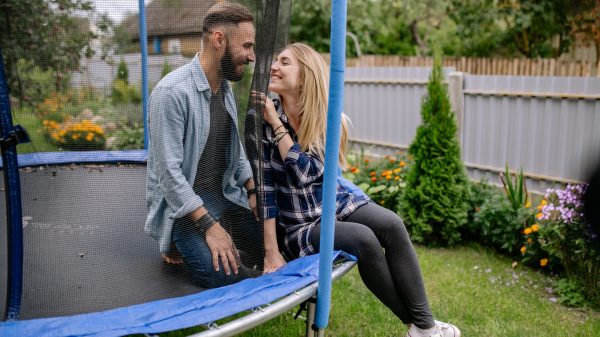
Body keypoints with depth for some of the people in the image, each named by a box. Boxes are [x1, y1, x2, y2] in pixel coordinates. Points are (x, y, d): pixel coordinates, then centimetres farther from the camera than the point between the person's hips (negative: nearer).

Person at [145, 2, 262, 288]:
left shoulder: (225, 87, 5)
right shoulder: (171, 92, -23)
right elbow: (169, 171, -26)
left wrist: (252, 192, 6)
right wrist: (209, 225, -27)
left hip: (225, 193, 8)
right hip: (183, 202, -8)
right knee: (227, 277, -23)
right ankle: (182, 243, 3)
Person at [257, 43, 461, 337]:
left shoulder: (326, 120, -5)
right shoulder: (261, 121, -12)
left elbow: (306, 173, -22)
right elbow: (264, 187, -16)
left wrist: (276, 124, -24)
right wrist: (271, 251, -21)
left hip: (338, 201, 3)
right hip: (300, 223, -3)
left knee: (391, 225, -25)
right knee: (363, 239, -28)